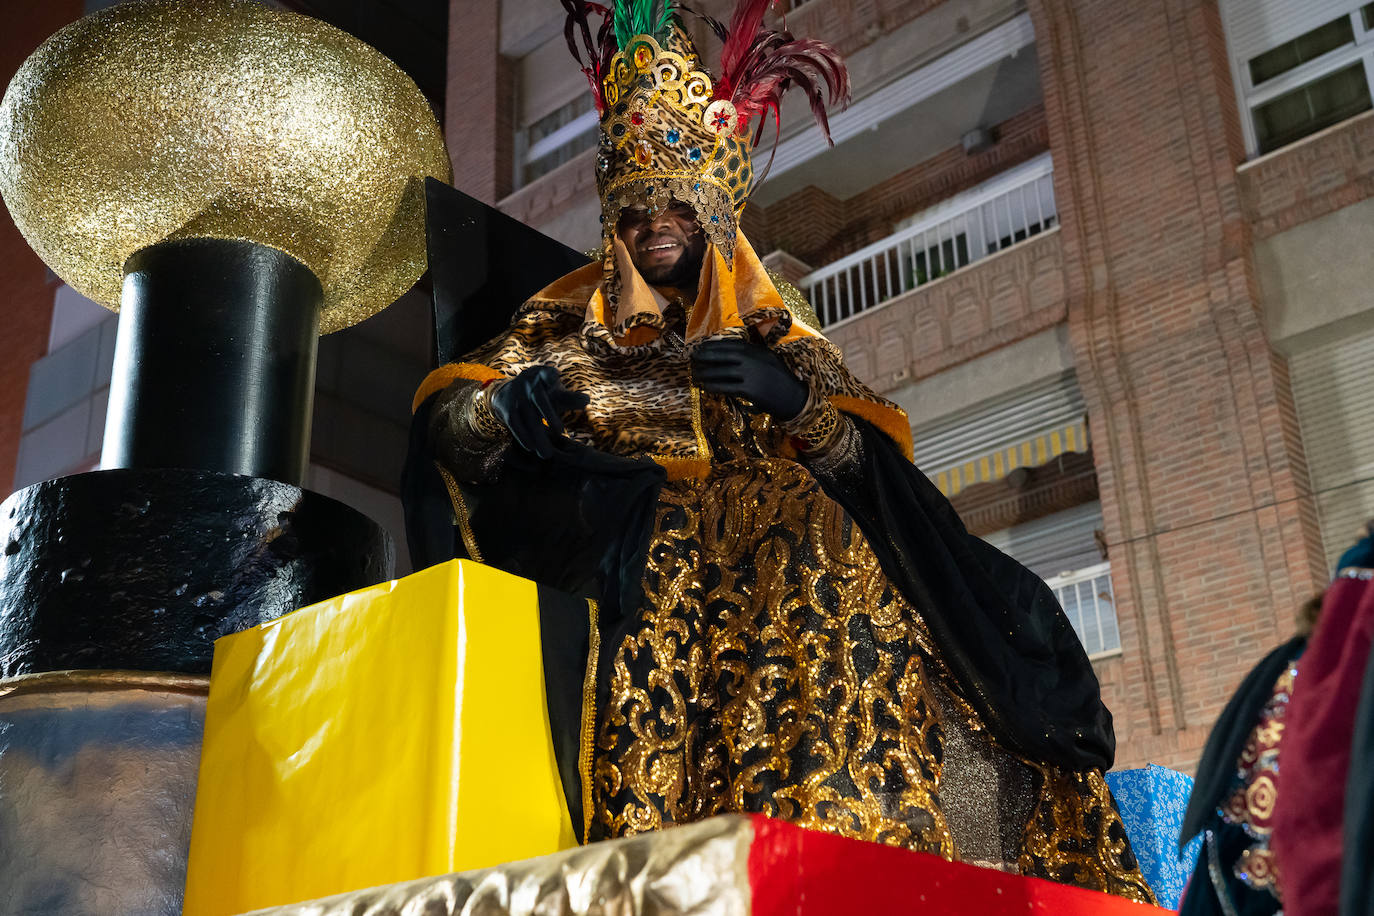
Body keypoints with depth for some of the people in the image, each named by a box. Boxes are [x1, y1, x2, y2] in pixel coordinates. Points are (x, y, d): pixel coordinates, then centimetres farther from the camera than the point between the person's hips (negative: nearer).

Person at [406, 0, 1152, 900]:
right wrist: (524, 399, -12)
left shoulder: (778, 332, 21)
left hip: (802, 556, 2)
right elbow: (446, 413, 8)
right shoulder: (574, 326, 17)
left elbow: (872, 462, 10)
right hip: (662, 577, -1)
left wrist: (800, 401, -10)